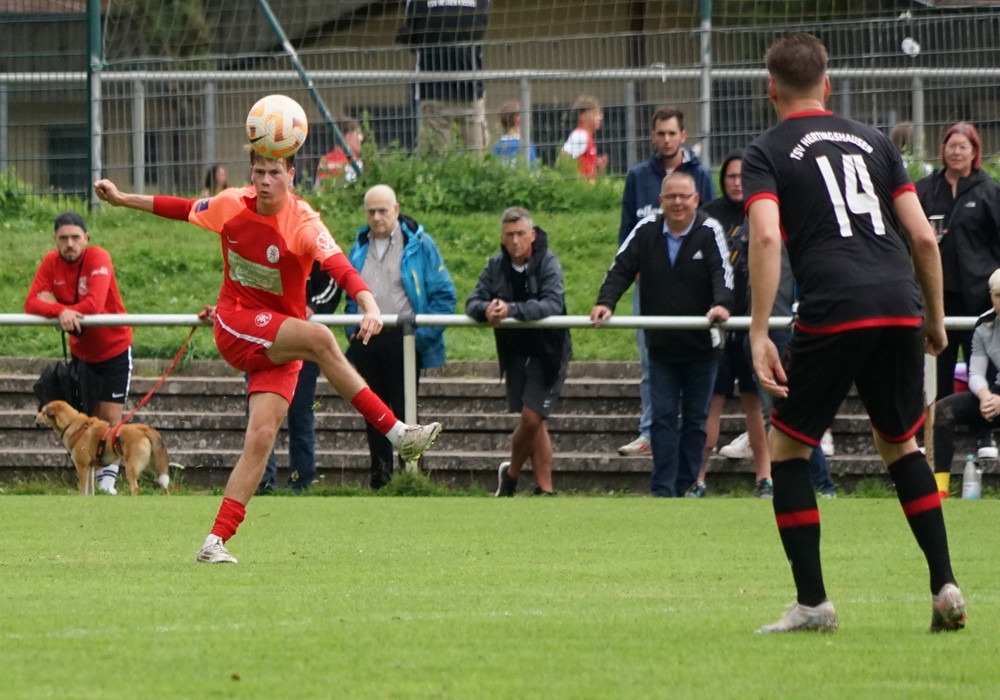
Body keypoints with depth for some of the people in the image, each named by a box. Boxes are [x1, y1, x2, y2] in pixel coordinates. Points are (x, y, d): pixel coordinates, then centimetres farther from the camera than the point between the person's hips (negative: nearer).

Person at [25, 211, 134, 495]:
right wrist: (61, 312, -37)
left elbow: (94, 305, -35)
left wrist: (54, 307, -23)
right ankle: (88, 480, 18)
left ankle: (108, 478, -1)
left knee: (110, 418, -8)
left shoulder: (99, 259, -23)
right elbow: (31, 304, -20)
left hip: (114, 350, -4)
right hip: (81, 352, 4)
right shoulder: (51, 263, -9)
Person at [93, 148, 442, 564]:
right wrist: (122, 200, 20)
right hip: (235, 327, 0)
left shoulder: (302, 224, -16)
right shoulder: (231, 205, -5)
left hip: (281, 348, 0)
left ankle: (216, 542, -8)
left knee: (261, 437, -12)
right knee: (318, 338, -28)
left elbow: (340, 268, -32)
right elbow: (183, 209, 15)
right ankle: (396, 433, -28)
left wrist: (369, 306, -50)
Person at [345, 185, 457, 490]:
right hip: (366, 342, 5)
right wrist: (351, 329, 8)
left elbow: (444, 294, -3)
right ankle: (379, 474, 14)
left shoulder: (418, 244, -3)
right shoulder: (360, 247, 12)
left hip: (402, 341, -5)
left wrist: (424, 335, -10)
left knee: (404, 410, -4)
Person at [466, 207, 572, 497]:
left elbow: (553, 305, -28)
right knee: (533, 422, 8)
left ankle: (511, 472, 14)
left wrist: (512, 309, -38)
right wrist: (487, 309, -30)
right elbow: (472, 303, -5)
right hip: (514, 351, 5)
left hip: (547, 351, -5)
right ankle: (545, 489, 16)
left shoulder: (548, 263, -14)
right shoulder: (496, 266, 1)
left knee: (531, 417, -9)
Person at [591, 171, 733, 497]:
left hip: (701, 347, -2)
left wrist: (721, 304, -41)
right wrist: (605, 303, -23)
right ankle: (662, 491, -4)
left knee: (695, 419, 7)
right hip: (661, 346, 2)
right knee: (663, 418, -2)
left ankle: (684, 487, 14)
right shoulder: (646, 232, -2)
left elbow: (723, 272, -21)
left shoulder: (709, 232, -9)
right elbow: (621, 270, -5)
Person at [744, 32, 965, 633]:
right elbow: (923, 237, 14)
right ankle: (946, 587, 11)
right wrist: (935, 318, 24)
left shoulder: (768, 153, 8)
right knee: (899, 442, 21)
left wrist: (759, 334, -12)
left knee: (787, 447, 10)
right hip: (900, 308, 4)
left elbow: (766, 237, -9)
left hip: (833, 313, -4)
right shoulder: (873, 141, 19)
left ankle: (812, 602, 4)